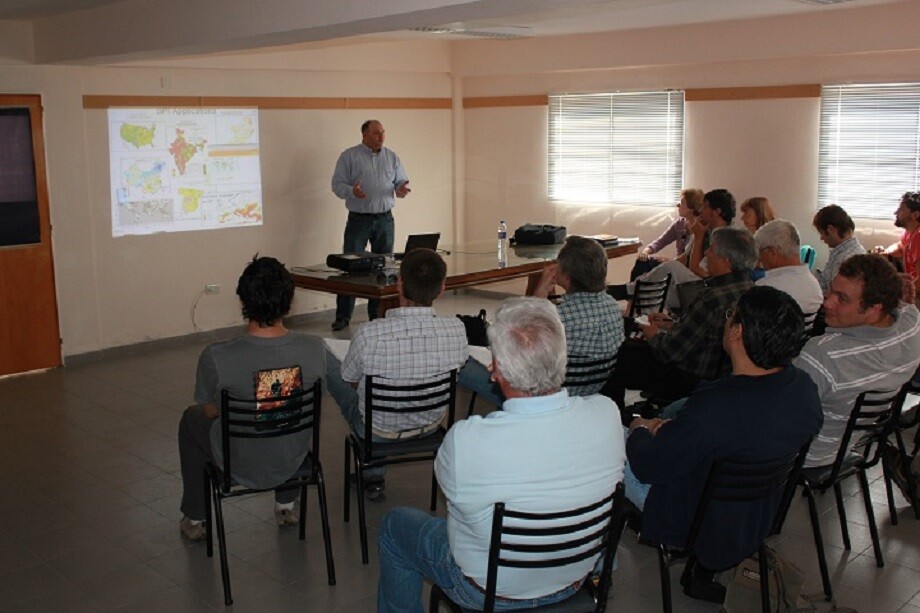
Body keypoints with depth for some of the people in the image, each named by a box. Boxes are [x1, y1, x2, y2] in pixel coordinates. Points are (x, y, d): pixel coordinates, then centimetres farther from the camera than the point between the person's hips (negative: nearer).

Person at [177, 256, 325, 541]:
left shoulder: (216, 358, -28)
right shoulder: (314, 349, -21)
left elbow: (211, 411, -9)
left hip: (240, 467, -2)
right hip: (293, 461, 2)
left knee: (191, 419, 30)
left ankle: (194, 519, 40)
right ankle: (287, 505, 46)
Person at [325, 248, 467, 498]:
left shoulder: (370, 334, -32)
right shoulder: (456, 330, -24)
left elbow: (350, 380, -11)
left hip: (376, 431, -3)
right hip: (430, 426, 4)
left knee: (326, 357, 19)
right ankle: (373, 477, 42)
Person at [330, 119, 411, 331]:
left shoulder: (392, 157, 10)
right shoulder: (349, 156, -1)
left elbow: (401, 182, 13)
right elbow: (337, 184, -4)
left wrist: (402, 189, -10)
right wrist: (352, 192, -24)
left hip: (385, 219, 4)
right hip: (358, 219, -4)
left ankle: (378, 315, 15)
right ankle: (342, 317, 2)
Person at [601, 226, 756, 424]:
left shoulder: (713, 299, -33)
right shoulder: (746, 287, -2)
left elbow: (671, 351, -25)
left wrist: (653, 336, -4)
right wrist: (673, 325, 11)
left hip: (691, 381, -10)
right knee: (630, 347, 23)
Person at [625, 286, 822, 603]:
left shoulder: (712, 409, -39)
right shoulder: (804, 387, -15)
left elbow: (647, 467, -24)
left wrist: (640, 429, -3)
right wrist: (675, 428, 3)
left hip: (705, 526, -6)